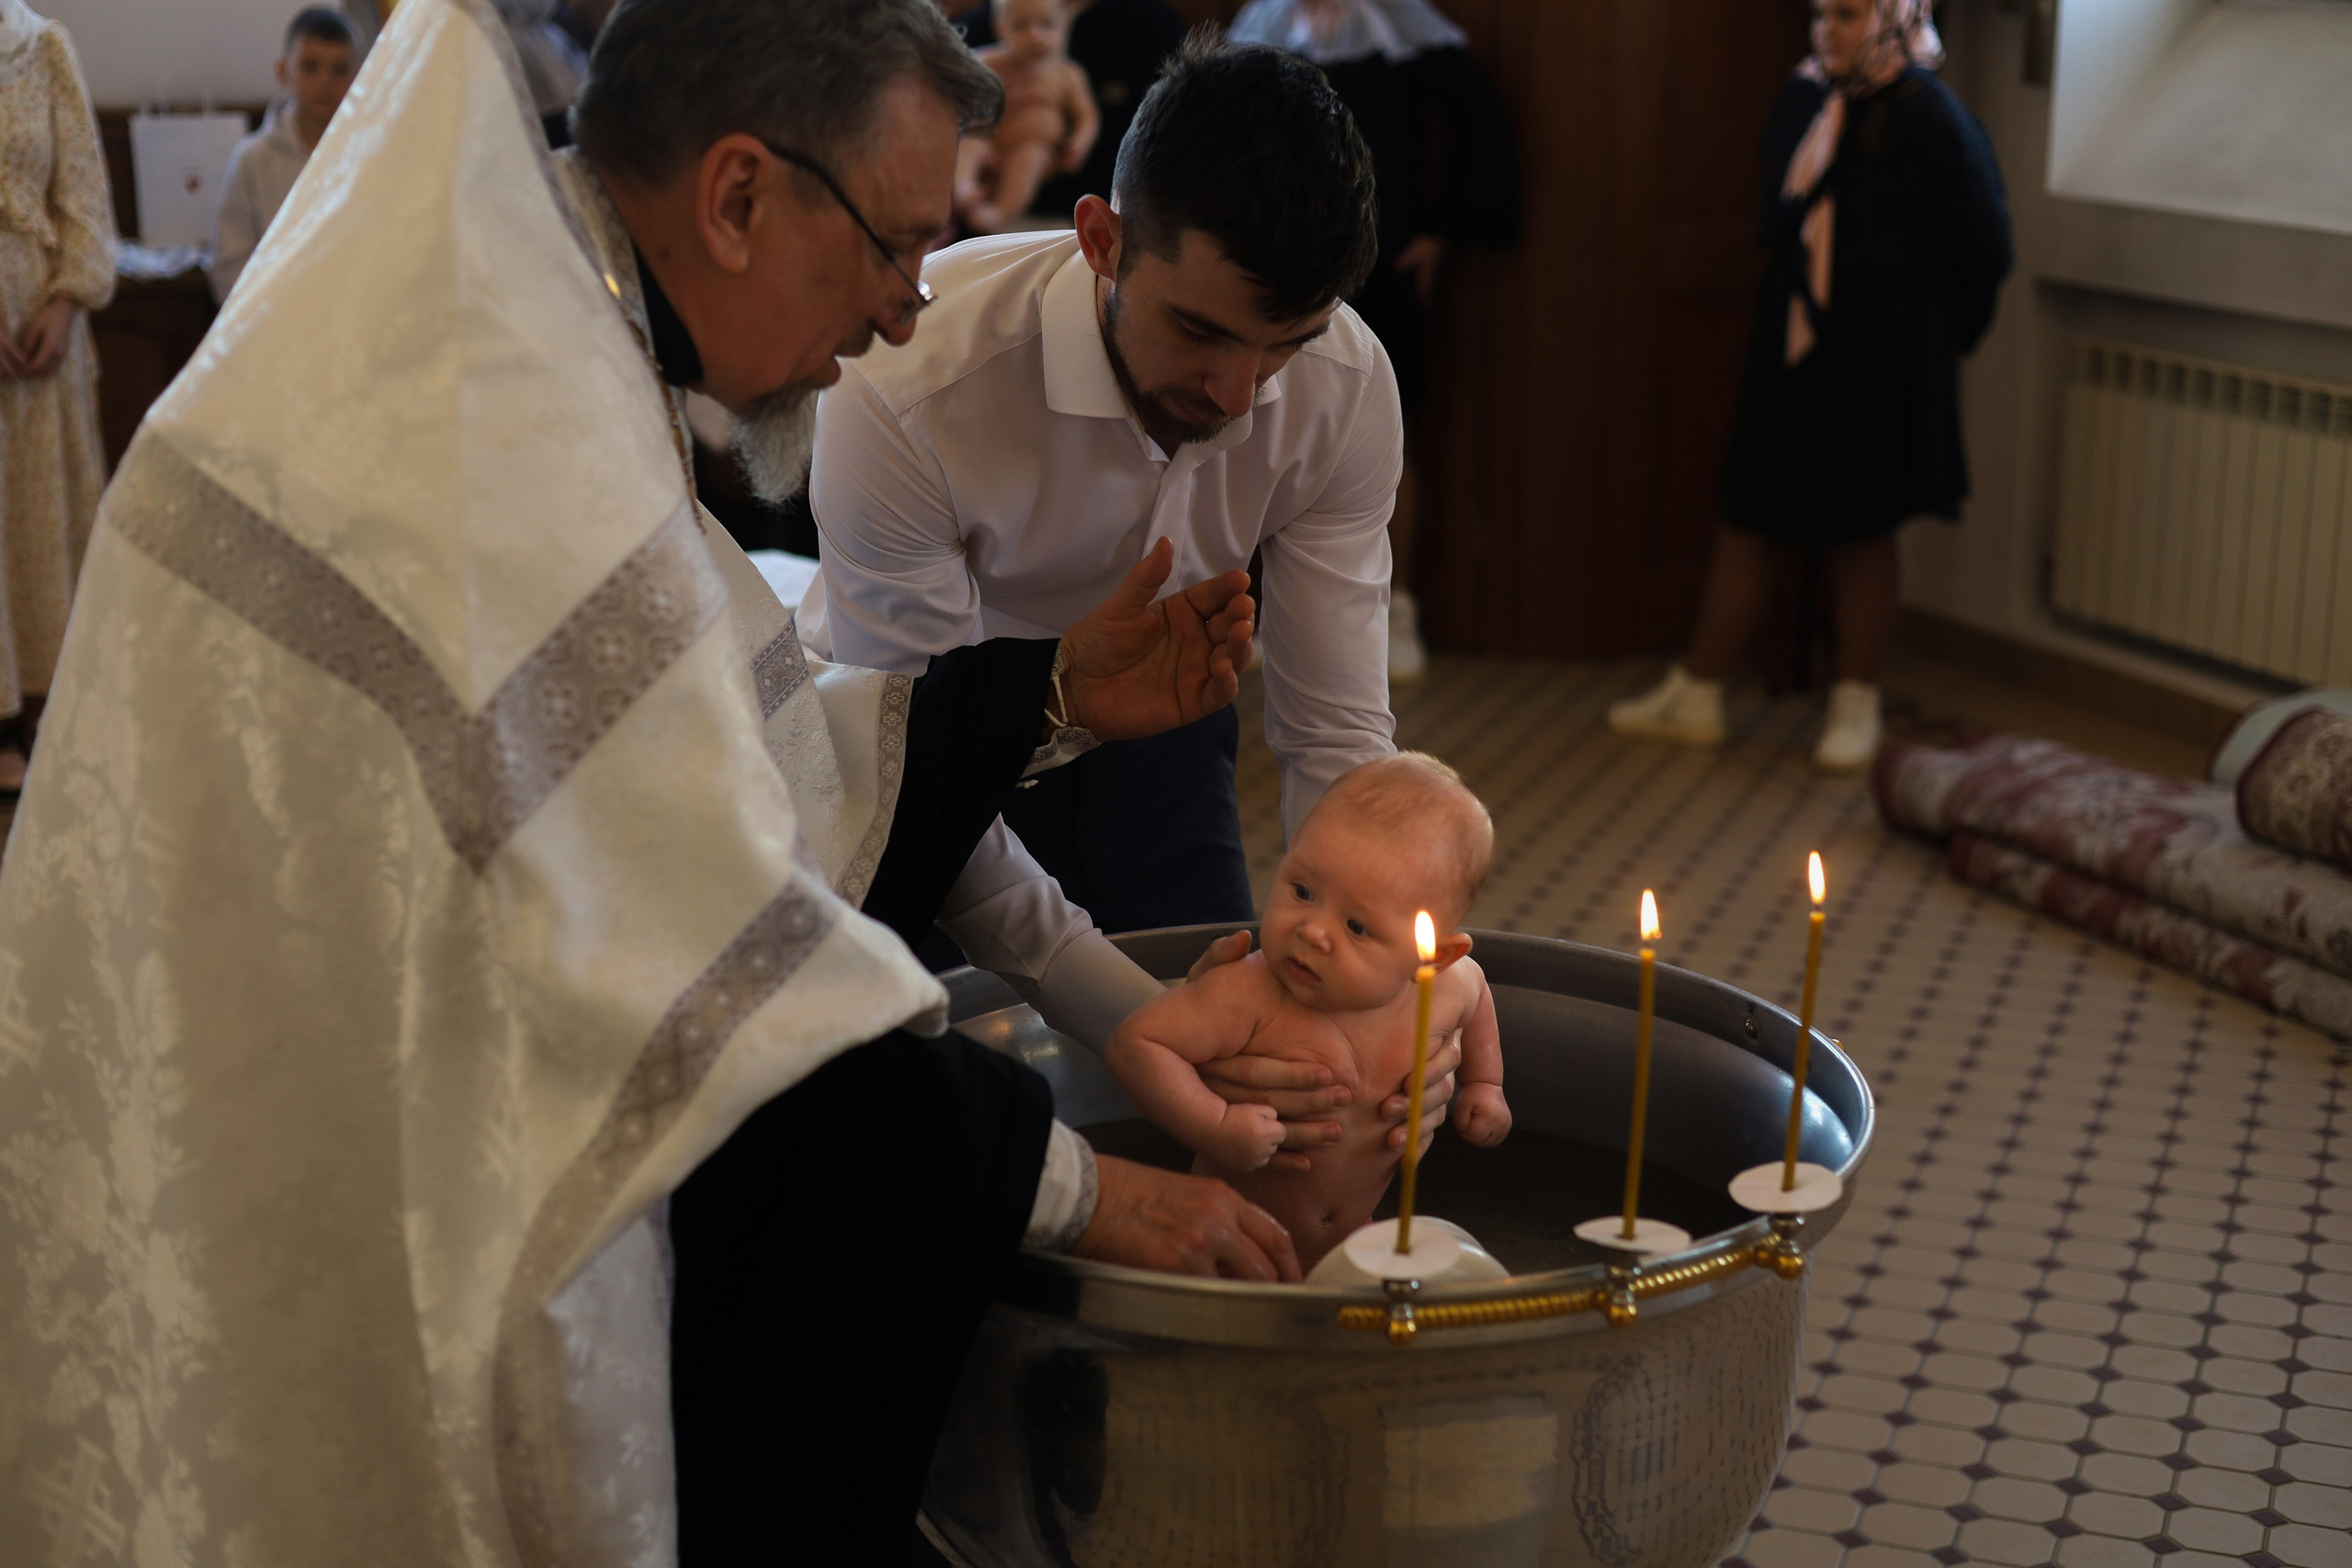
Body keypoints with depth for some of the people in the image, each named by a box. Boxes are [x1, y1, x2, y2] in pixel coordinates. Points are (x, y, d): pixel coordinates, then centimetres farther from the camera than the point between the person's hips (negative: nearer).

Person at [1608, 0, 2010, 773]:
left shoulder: (1928, 118, -13)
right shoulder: (1804, 100, 3)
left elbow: (1983, 240, -6)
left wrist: (1943, 333, 3)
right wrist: (1794, 306, 14)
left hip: (1878, 361, -5)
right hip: (1791, 345, 6)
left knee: (1858, 528, 4)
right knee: (1747, 515, 9)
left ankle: (1856, 707, 19)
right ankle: (1695, 694, 17)